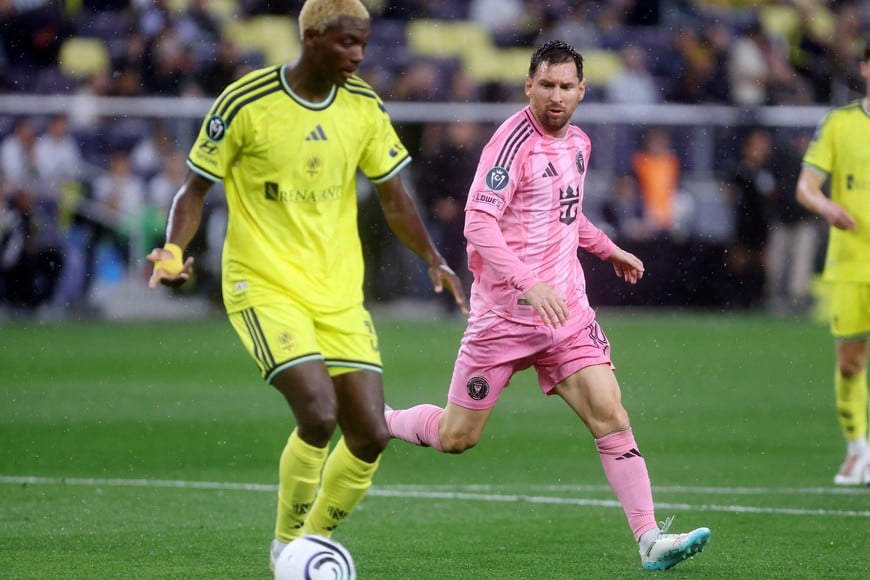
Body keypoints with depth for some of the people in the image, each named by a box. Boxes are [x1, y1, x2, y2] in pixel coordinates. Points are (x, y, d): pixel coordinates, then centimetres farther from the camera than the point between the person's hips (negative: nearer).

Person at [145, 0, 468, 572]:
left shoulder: (364, 106, 2)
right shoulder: (246, 102, -12)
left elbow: (393, 196, 12)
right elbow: (196, 187, -3)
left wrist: (434, 259, -2)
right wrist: (174, 250, -20)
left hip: (340, 293, 5)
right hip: (265, 287, -5)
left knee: (371, 435, -2)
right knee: (318, 415, -23)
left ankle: (313, 540, 22)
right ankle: (288, 545, 0)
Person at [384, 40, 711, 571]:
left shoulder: (578, 143, 10)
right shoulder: (514, 142, -14)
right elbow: (478, 223, -23)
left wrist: (607, 249, 28)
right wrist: (529, 283, -33)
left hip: (567, 311, 6)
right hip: (504, 313, -6)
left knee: (611, 416, -11)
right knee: (456, 438, 3)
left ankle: (650, 538, -14)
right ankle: (378, 422, 32)